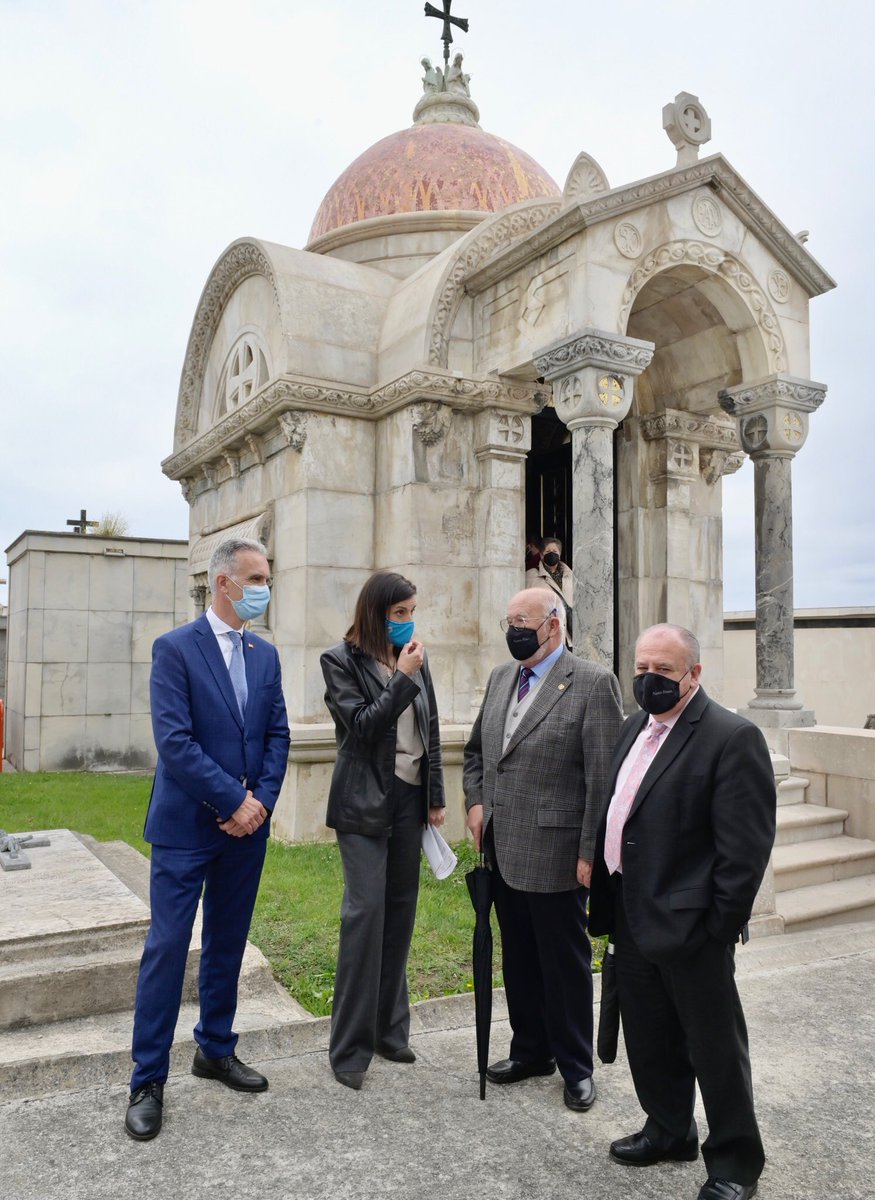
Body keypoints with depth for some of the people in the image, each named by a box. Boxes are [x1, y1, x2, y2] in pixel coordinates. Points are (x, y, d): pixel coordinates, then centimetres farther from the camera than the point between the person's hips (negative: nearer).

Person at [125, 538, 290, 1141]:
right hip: (187, 825, -5)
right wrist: (233, 802, -17)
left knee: (228, 944, 16)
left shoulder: (266, 654, 8)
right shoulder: (175, 648, -9)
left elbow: (278, 735, 7)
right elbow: (175, 741, -17)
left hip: (247, 823, 6)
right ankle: (148, 1080, 16)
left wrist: (262, 801, -7)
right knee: (168, 947, 1)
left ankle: (216, 1050, 33)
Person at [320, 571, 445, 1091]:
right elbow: (362, 726, -14)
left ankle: (390, 1029, 24)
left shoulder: (417, 657, 7)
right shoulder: (342, 661, -6)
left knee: (401, 912, 9)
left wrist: (436, 796, 11)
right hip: (365, 803, -5)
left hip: (410, 799, 5)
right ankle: (350, 1048, 7)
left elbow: (431, 729, 11)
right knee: (366, 911, -6)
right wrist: (403, 678, -16)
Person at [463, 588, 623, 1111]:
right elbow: (476, 749, 20)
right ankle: (531, 1049, 38)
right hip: (504, 849, 7)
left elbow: (604, 777, -15)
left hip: (555, 852, -6)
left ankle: (576, 1066, 29)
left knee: (566, 963, 10)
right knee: (519, 958, 19)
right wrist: (476, 801, 6)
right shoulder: (501, 677, 9)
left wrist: (590, 851, -16)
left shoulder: (593, 683, -12)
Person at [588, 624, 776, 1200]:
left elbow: (745, 845, -17)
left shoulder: (733, 738, -16)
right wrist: (607, 901, 12)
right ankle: (669, 1131, 43)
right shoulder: (636, 728, 9)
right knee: (649, 1040, 22)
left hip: (689, 927, -7)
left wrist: (720, 925, -16)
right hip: (631, 920, 8)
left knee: (715, 1047, 10)